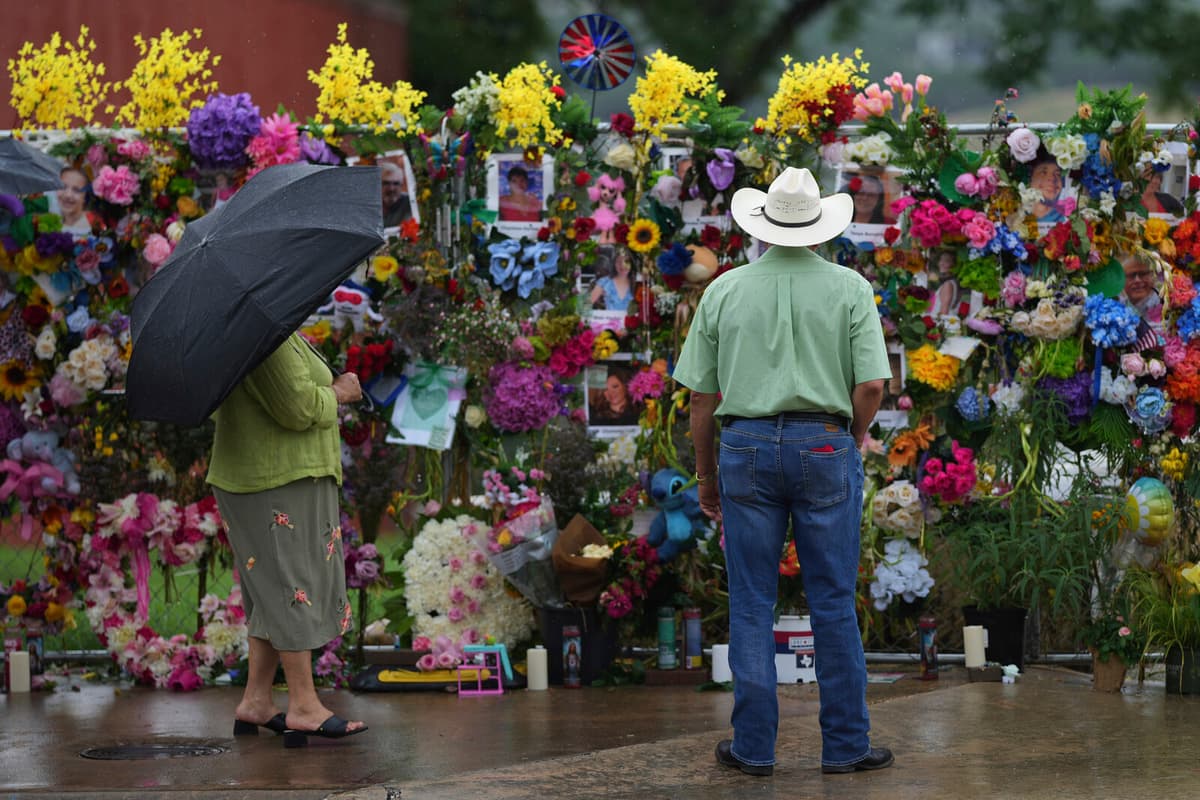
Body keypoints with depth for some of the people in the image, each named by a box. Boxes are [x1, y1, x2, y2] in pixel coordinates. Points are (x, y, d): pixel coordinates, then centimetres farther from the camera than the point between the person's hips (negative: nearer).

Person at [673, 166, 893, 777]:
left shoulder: (725, 290, 2)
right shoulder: (849, 289, -1)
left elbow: (701, 396, 4)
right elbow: (871, 387, -8)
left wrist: (706, 476, 13)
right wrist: (852, 441, 11)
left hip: (747, 446, 1)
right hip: (825, 446, -1)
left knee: (751, 605, 6)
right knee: (833, 602, 5)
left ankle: (754, 745, 8)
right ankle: (845, 743, 7)